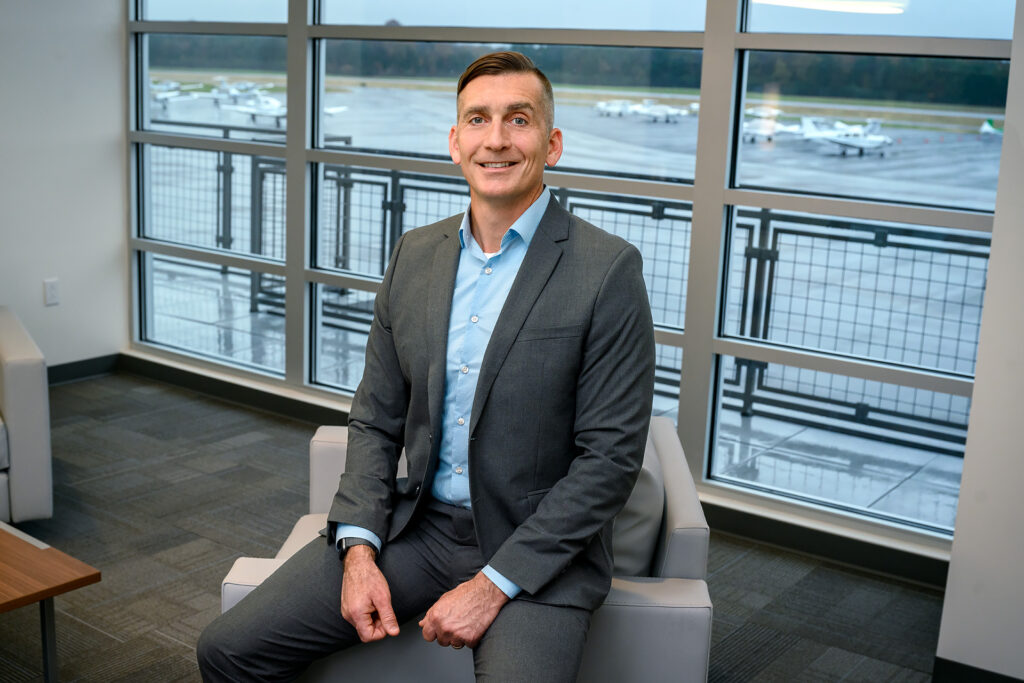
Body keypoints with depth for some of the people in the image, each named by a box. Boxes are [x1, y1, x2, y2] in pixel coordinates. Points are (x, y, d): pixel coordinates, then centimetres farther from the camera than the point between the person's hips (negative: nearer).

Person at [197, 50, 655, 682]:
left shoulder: (609, 270, -11)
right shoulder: (415, 255, 6)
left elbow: (611, 458, -13)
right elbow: (376, 419, 10)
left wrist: (493, 584, -16)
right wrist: (358, 549, -4)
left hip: (537, 549, -4)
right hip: (417, 527, 4)